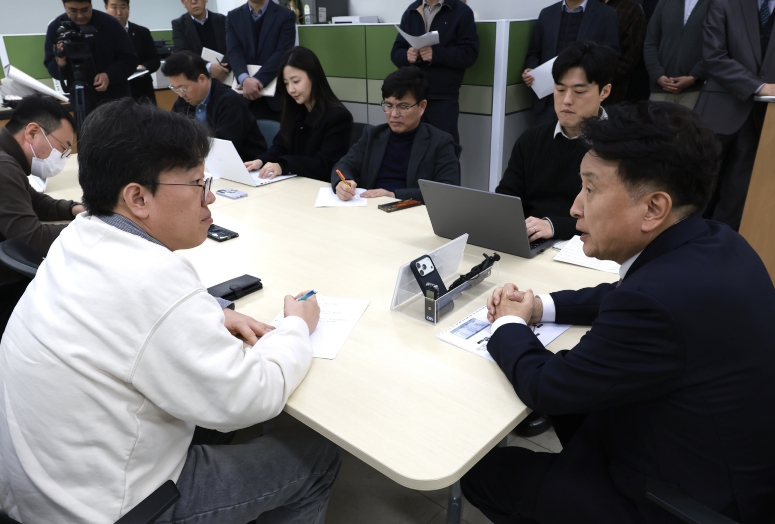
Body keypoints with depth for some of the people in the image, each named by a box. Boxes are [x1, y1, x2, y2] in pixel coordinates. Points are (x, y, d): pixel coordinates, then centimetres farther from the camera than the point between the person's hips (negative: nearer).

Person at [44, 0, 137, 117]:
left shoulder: (109, 23, -10)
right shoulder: (55, 27, -4)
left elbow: (130, 59, -6)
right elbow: (51, 68, -1)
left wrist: (109, 75, -23)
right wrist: (60, 63, -25)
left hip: (115, 98, -1)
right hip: (80, 101, 2)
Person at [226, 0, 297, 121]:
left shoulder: (286, 16, 1)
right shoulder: (233, 16, 9)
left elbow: (282, 53, -11)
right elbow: (234, 51, -4)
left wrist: (259, 80, -24)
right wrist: (244, 79, -25)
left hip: (276, 94, -2)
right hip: (244, 94, 2)